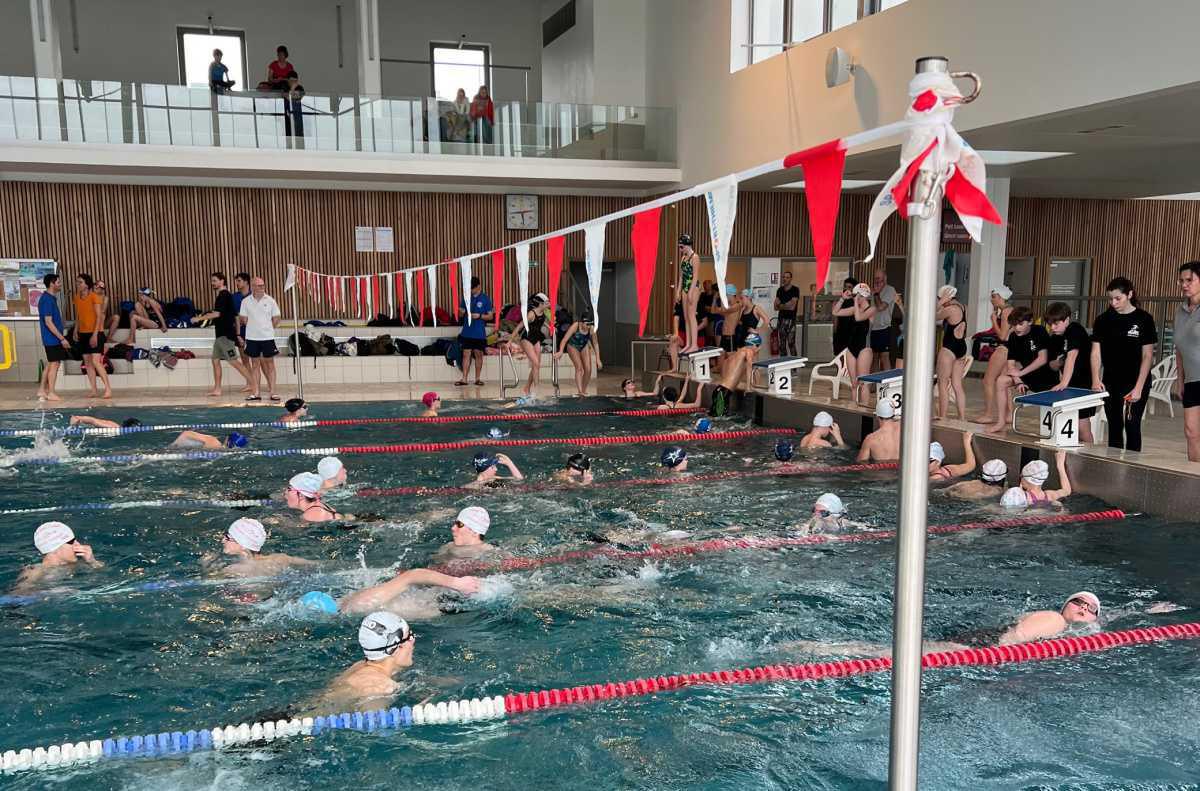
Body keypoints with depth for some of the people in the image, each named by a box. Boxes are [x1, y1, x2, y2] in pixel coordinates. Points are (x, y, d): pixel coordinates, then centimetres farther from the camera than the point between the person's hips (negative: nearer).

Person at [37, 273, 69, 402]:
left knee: (50, 364, 15)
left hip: (52, 339, 10)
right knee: (54, 364, -4)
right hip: (53, 338, -10)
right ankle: (51, 393, 2)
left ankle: (42, 390, 21)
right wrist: (62, 338, -20)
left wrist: (61, 336, 20)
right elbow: (48, 322, -20)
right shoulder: (47, 300, -17)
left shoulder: (51, 298, 13)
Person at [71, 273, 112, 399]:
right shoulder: (77, 298, 9)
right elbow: (78, 316, 17)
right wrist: (76, 330, 7)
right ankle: (93, 389, 11)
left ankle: (108, 389, -11)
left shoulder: (95, 296, -10)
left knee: (96, 361, -14)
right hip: (83, 333, 7)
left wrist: (95, 334, -19)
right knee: (87, 362, 6)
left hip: (95, 333, -7)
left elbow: (99, 316, -13)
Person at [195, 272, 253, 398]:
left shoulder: (224, 295, -13)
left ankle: (252, 383, -5)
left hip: (226, 334, -10)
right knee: (215, 360, 8)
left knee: (233, 361, -9)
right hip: (221, 334, 10)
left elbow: (217, 314, -20)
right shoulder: (223, 295, 17)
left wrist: (200, 318, -13)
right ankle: (217, 388, 10)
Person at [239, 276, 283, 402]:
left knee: (270, 363, 2)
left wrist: (267, 329, 5)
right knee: (255, 364, 7)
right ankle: (255, 393, 9)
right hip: (252, 338, 1)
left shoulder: (270, 300, 0)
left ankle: (272, 391, 6)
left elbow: (276, 319, 4)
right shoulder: (246, 301, 1)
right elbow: (244, 319, 4)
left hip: (267, 337, -1)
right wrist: (254, 327, 6)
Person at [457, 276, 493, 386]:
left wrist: (480, 316, -17)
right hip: (467, 331, 3)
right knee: (466, 354, 0)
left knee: (478, 354, 4)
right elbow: (462, 311, 14)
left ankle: (478, 378, 13)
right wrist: (462, 312, -10)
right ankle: (464, 378, 1)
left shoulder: (485, 299, -1)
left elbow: (490, 316, -1)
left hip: (479, 333, -2)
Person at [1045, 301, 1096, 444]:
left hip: (1085, 383, -7)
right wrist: (1058, 363, -10)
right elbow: (1052, 365, 14)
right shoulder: (1054, 338, 6)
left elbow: (1071, 356, -28)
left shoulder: (1075, 329, -16)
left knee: (1082, 425, -9)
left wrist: (1064, 382, -38)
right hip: (1068, 385, 7)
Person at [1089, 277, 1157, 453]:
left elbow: (1147, 356, -5)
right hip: (1110, 383, 3)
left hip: (1136, 383, -3)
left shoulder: (1144, 319, -5)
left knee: (1132, 426, -2)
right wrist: (1096, 380, -14)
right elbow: (1096, 352, 0)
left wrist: (1138, 388, -12)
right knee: (1114, 427, 9)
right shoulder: (1103, 320, 2)